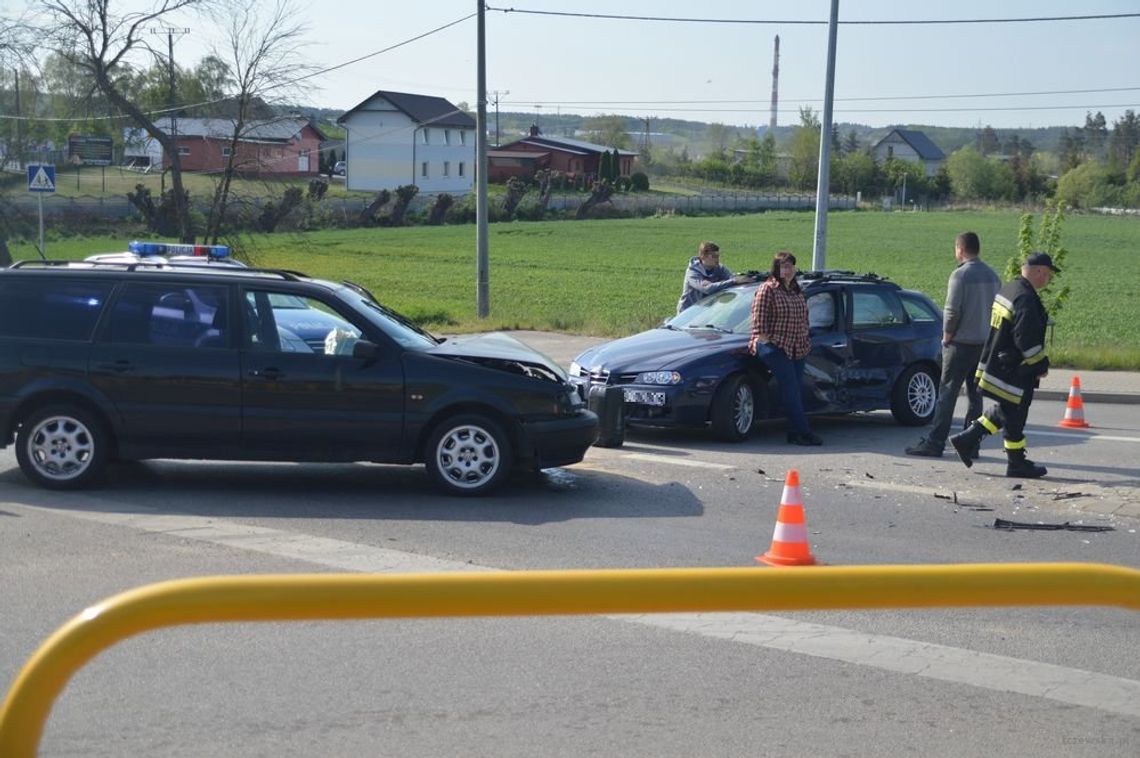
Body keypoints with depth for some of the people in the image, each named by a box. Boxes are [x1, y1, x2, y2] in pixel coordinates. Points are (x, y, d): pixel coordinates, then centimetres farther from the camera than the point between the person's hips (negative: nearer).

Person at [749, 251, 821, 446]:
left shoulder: (797, 291, 16)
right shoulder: (767, 290, -6)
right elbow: (759, 321, -10)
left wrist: (806, 340, 17)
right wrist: (764, 342, -17)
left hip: (797, 349, 7)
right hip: (776, 347, -7)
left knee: (797, 391, 4)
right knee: (791, 390, -11)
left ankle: (795, 433, 8)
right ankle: (803, 432, -12)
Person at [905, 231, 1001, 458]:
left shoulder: (961, 274, -12)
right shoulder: (992, 276, 11)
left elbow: (952, 311, -17)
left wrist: (947, 336, -5)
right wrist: (988, 334, 15)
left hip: (961, 344, -7)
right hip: (985, 343, 7)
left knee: (947, 393, -4)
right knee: (975, 395, 10)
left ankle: (934, 443, -5)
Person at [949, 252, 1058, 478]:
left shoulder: (1008, 290, 11)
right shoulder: (1026, 299, -21)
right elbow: (1026, 339, -24)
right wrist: (1042, 365, -12)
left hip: (997, 365, 10)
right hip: (1014, 372, -10)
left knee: (1004, 411, 20)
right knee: (1013, 416, 2)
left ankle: (967, 439, 19)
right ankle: (1017, 464, 12)